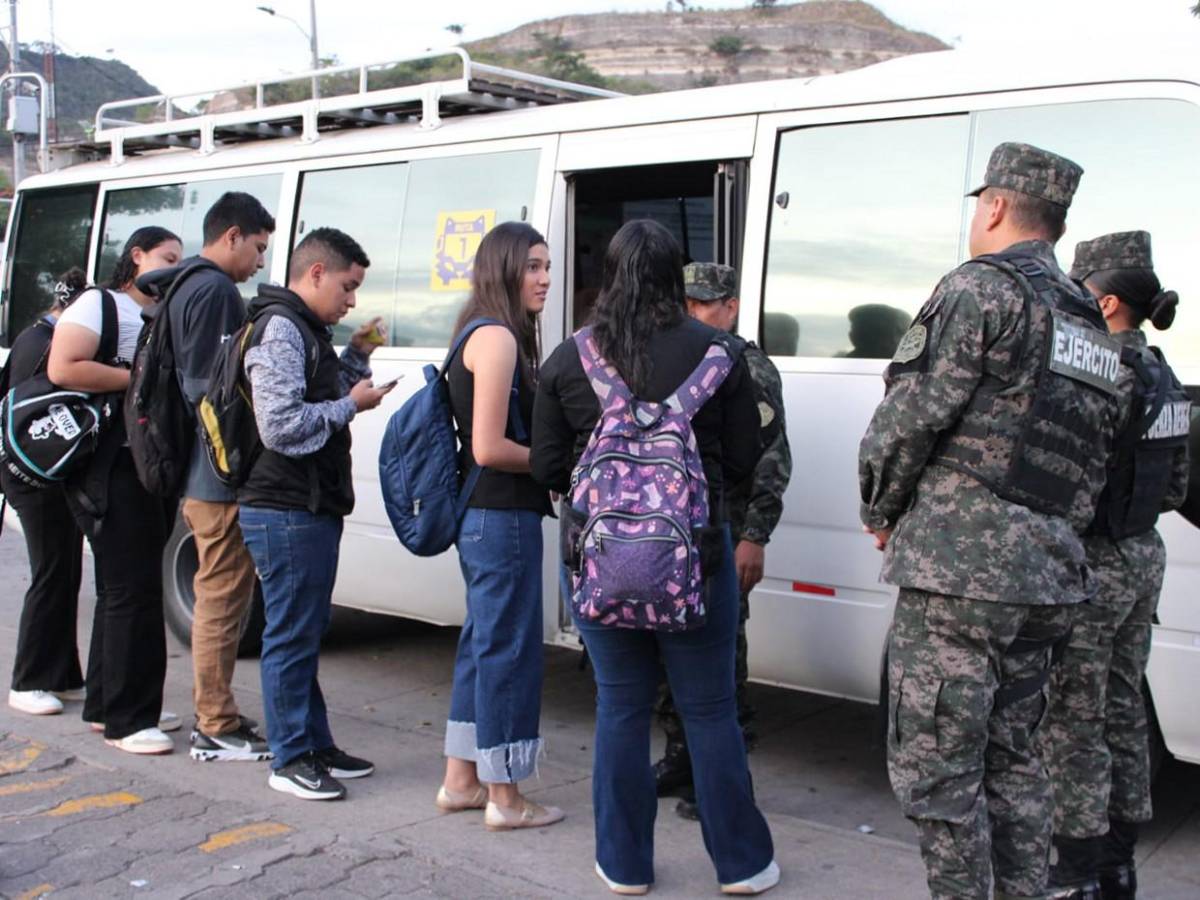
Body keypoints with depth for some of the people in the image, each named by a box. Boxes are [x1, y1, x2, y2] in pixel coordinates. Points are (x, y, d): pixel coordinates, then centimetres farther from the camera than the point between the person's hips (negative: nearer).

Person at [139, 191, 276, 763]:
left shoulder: (186, 287, 17)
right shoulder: (216, 290, -14)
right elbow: (214, 389, -20)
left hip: (199, 474, 11)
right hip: (221, 477, -10)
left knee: (217, 596, 17)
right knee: (223, 597, -3)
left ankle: (214, 717, 26)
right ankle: (218, 730, 4)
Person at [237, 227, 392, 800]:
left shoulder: (307, 330, 18)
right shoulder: (281, 328, -14)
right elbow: (280, 426, -23)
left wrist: (355, 356, 10)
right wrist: (351, 405, -13)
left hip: (314, 508, 10)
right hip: (286, 511, -10)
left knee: (306, 633, 16)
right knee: (291, 635, -2)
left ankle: (315, 745, 25)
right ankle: (291, 759, 7)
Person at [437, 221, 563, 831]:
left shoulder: (482, 335, 15)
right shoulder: (497, 338, -15)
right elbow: (489, 448, -21)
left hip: (482, 515, 10)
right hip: (503, 517, -10)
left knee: (484, 643, 17)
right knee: (510, 649, -1)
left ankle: (460, 780, 28)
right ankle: (505, 798, 11)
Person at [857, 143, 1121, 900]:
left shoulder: (982, 289, -8)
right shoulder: (1093, 329, 20)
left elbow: (911, 414, -11)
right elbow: (1089, 461, 17)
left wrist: (880, 511, 4)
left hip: (959, 571, -9)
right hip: (1048, 578, 9)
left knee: (936, 767, -2)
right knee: (1011, 757, 19)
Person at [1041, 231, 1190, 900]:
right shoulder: (1163, 377, 10)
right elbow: (1174, 485, 16)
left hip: (1093, 564, -9)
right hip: (1143, 555, 9)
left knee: (1073, 722, 0)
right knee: (1122, 712, 16)